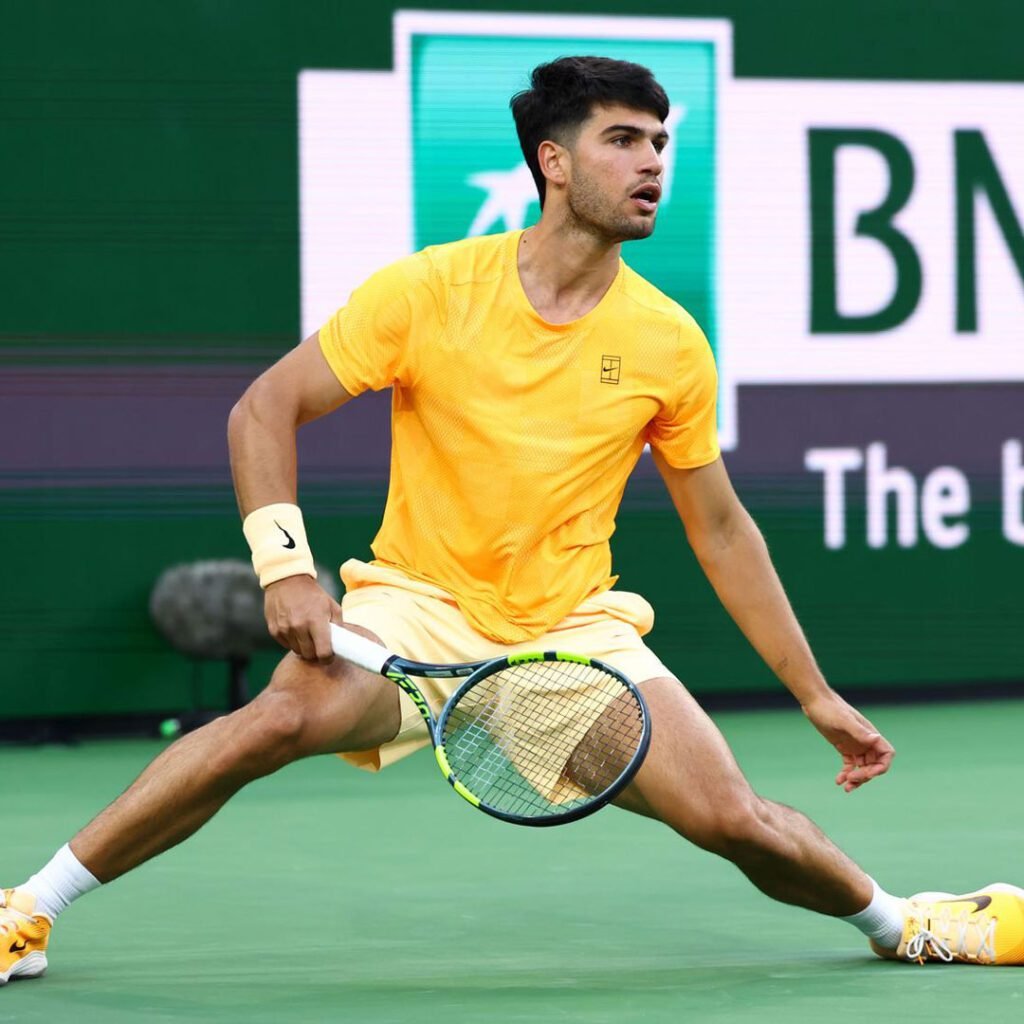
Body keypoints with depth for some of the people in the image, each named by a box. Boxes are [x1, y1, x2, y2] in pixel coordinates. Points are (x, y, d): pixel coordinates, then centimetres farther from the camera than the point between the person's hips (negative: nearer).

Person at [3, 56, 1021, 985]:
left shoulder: (670, 343, -2)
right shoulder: (429, 289, -10)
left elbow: (720, 529, 9)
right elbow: (263, 410, -7)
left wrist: (817, 695, 9)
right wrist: (286, 567, -22)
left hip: (578, 629, 2)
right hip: (420, 603, -2)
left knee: (735, 820, -14)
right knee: (281, 718, -31)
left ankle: (901, 924, 19)